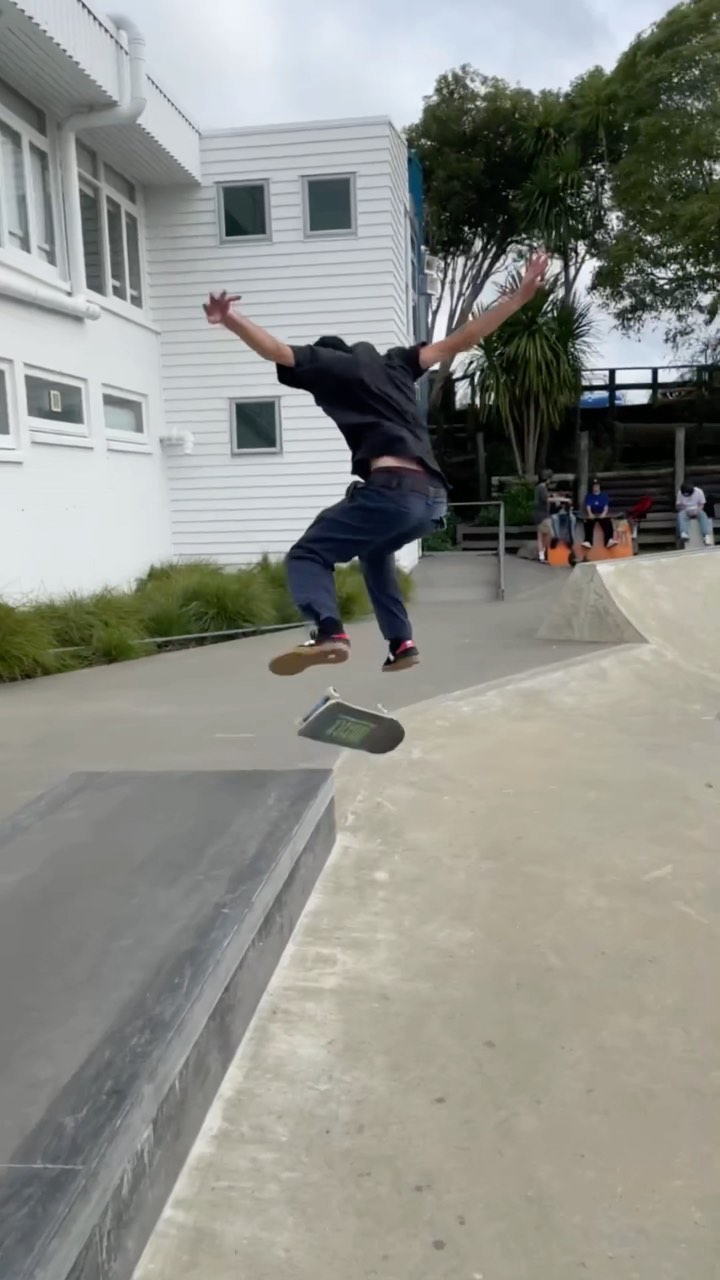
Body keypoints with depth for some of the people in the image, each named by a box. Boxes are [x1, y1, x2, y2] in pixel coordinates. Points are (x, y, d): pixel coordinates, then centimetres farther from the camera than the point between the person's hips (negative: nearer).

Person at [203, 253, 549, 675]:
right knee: (375, 550, 34)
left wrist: (230, 319, -6)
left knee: (307, 555, 3)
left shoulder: (330, 364, 14)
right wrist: (519, 298, 31)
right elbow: (459, 341, 27)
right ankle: (402, 644, 25)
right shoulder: (395, 363, 29)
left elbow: (277, 350, -1)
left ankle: (329, 632, -26)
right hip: (433, 497, 7)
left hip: (393, 490, -7)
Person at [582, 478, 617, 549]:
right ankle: (588, 542, -53)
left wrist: (604, 513, -23)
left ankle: (609, 541, -52)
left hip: (602, 515, 0)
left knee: (608, 523, -32)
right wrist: (590, 514, -24)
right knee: (588, 524, -33)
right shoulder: (588, 496, 12)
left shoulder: (604, 495, 13)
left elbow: (606, 506, -1)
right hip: (591, 515, 0)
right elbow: (588, 506, -3)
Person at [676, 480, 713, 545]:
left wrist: (697, 510, -20)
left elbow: (702, 505, -1)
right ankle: (684, 534, -57)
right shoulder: (680, 493, -8)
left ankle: (707, 536, -49)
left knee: (703, 515, -34)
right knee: (681, 514, -36)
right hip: (685, 511, 0)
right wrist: (680, 507, -24)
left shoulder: (699, 491, -10)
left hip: (696, 511, 0)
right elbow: (677, 507, -1)